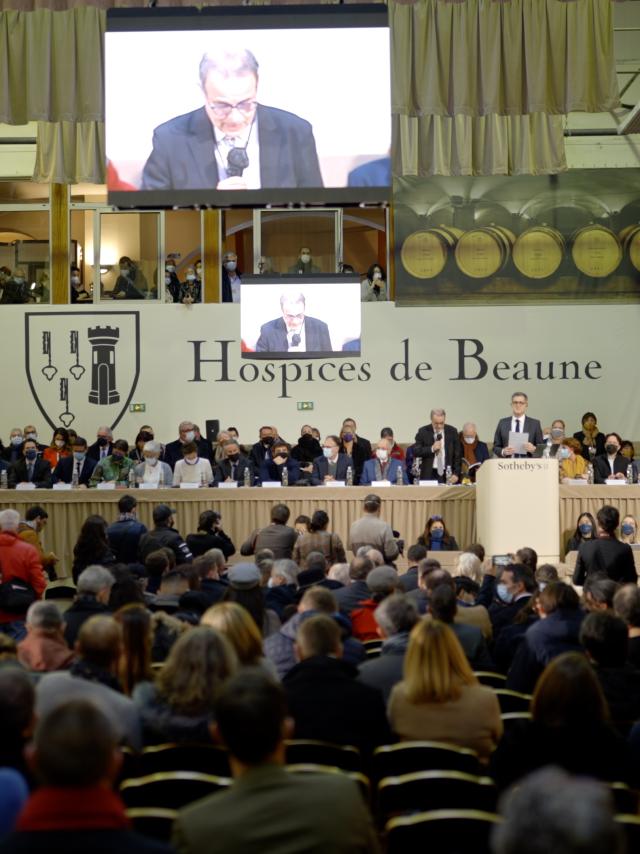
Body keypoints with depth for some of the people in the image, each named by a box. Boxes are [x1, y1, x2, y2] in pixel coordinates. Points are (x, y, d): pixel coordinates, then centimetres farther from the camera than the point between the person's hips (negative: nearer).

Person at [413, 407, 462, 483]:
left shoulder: (452, 431, 4)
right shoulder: (423, 432, 1)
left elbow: (457, 455, 5)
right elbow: (415, 452, -4)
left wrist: (456, 474, -4)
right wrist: (432, 449, -16)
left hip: (447, 475, 1)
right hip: (429, 474, -1)